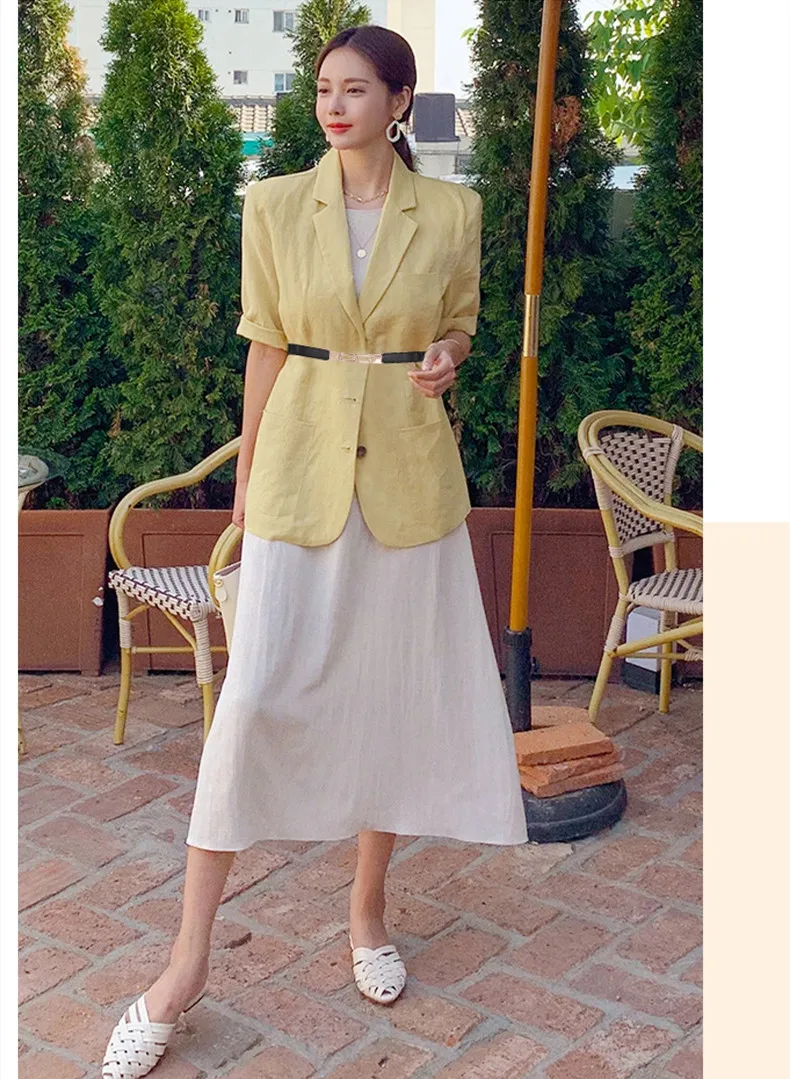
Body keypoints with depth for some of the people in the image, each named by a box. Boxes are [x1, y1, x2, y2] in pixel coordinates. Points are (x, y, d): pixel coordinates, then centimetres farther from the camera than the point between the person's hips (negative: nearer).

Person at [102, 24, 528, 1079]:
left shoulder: (451, 210, 2)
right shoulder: (274, 205, 0)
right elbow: (265, 346, 5)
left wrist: (447, 354, -9)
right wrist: (247, 475, 7)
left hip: (410, 468, 2)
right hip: (301, 465, -1)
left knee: (397, 692, 9)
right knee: (257, 693, -9)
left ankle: (369, 908, 30)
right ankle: (189, 959, 2)